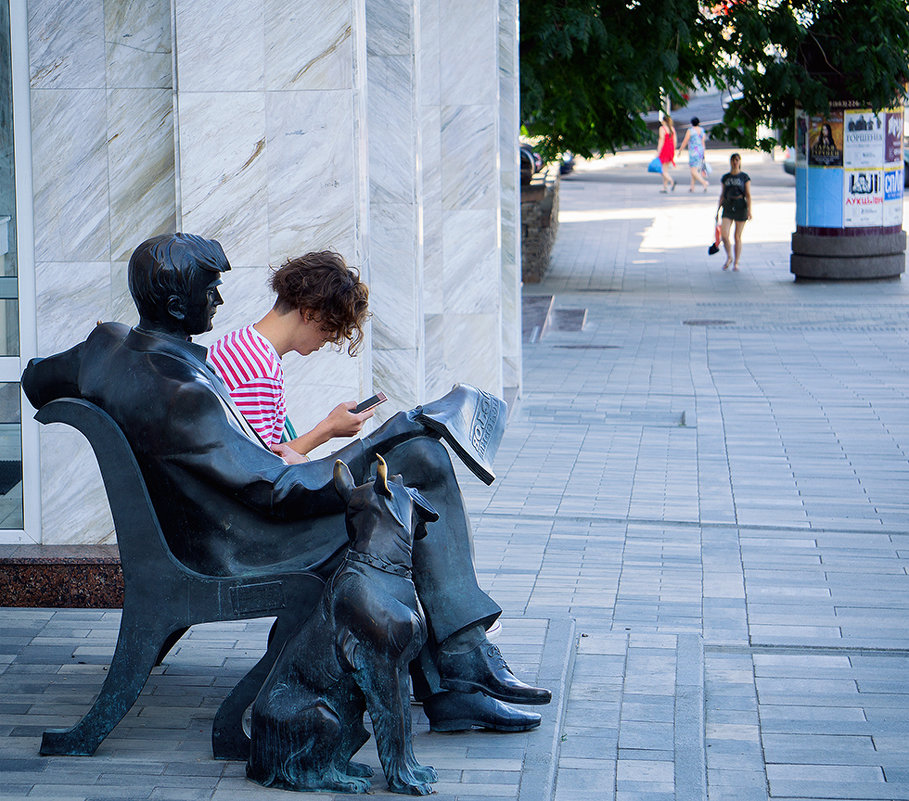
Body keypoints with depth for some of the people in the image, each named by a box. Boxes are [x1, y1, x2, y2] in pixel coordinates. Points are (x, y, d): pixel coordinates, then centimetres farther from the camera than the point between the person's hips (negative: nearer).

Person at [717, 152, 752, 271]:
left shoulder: (744, 177, 3)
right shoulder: (725, 178, 10)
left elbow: (748, 195, -1)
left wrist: (749, 210, -11)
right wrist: (718, 210, 12)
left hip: (740, 207, -2)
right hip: (728, 207, 2)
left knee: (737, 237, 2)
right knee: (724, 235, -12)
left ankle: (736, 263, 13)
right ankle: (729, 258, 11)